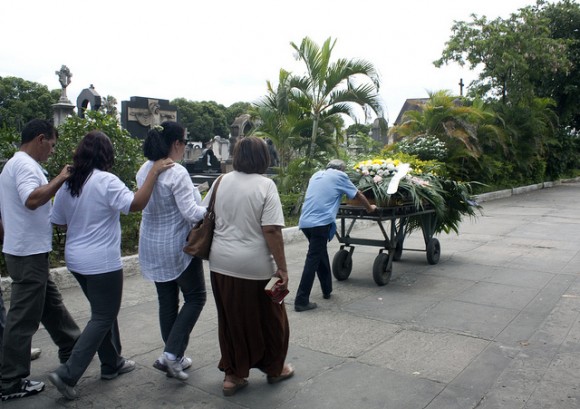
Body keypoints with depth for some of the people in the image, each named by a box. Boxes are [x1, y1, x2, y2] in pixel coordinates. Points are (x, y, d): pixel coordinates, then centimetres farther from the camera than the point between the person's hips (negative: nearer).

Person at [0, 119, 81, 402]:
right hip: (29, 252, -11)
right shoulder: (25, 165, -17)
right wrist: (61, 179, -27)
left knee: (51, 303, 21)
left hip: (27, 250, 11)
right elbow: (32, 200, -34)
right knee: (24, 317, -2)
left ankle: (72, 348, 36)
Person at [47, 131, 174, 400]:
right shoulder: (105, 181, -17)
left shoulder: (67, 184, 6)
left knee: (103, 312, 20)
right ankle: (68, 374, 0)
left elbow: (58, 223, 12)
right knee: (103, 318, 2)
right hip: (102, 262, -8)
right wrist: (154, 172, -23)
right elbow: (136, 204, -28)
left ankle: (111, 364, 30)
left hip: (76, 260, 8)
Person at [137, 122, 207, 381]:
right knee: (195, 297, 8)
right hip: (177, 246, -8)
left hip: (152, 246, 8)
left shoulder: (144, 170, 4)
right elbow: (190, 212, -22)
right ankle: (172, 353, 0)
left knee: (167, 300, 15)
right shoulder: (177, 173, -20)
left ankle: (174, 358, 25)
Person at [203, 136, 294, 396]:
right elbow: (271, 230, -18)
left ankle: (233, 375, 27)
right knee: (268, 319, 15)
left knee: (231, 319, 17)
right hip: (254, 266, -5)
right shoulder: (265, 185, -11)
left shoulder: (222, 181, 4)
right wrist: (282, 268, -13)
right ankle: (274, 369, 33)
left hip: (221, 263, 5)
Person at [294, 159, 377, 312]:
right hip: (320, 222, -7)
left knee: (320, 254, 21)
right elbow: (358, 194, 17)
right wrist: (369, 208, 34)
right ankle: (301, 301, -6)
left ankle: (327, 290, 31)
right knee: (313, 259, -5)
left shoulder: (316, 175, 23)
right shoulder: (340, 176, 8)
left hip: (305, 222, 7)